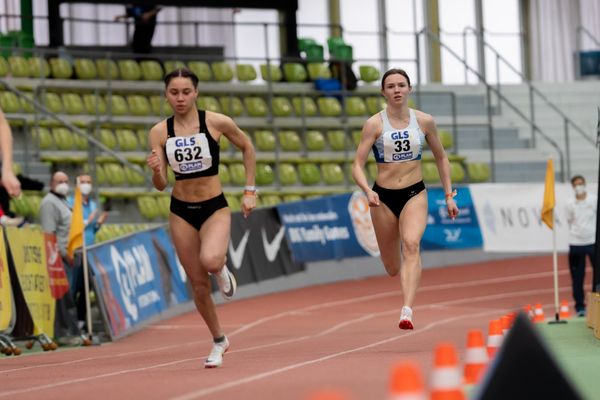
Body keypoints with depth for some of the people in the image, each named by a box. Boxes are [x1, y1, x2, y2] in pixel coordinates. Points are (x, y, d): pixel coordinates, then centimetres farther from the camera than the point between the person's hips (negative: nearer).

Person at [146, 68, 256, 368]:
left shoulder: (217, 122, -11)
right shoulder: (159, 132, -6)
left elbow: (247, 147, 6)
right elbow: (160, 185, -4)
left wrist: (250, 191, 3)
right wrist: (156, 171, -27)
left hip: (215, 207, -2)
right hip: (181, 211, 2)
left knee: (210, 261, -31)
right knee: (198, 283, 6)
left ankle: (222, 270, 7)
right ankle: (219, 341, 28)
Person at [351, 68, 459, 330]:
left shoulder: (424, 121, -1)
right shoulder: (374, 124, -7)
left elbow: (441, 158, 13)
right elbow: (357, 166, -11)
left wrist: (449, 195, 10)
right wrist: (368, 191, -29)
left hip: (415, 194, 0)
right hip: (383, 198, 0)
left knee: (411, 244, -28)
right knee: (392, 268, 10)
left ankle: (407, 311, -37)